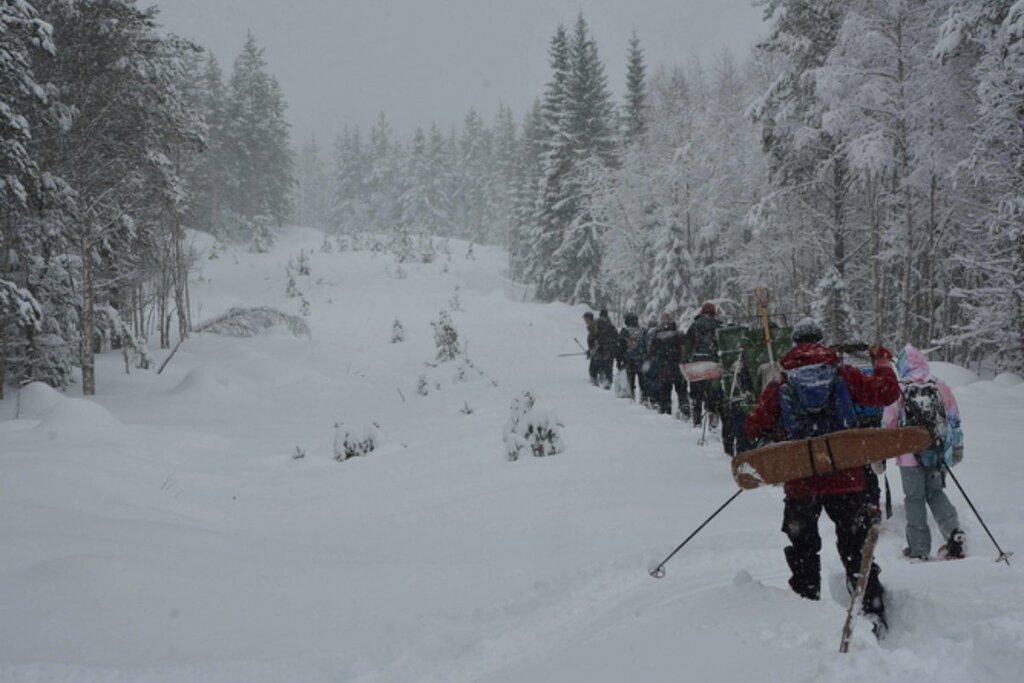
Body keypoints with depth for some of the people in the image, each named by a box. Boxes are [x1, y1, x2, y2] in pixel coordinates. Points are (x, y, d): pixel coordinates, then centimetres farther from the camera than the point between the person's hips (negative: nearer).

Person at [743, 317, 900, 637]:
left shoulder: (779, 386, -1)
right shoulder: (844, 375, -2)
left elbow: (754, 428, 2)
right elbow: (886, 393, 1)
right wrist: (883, 363, 19)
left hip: (800, 482, 0)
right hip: (845, 479, 0)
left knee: (802, 550, 16)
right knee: (855, 548, 11)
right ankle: (873, 611, 6)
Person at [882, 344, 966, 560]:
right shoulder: (941, 387, 2)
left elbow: (888, 424, -4)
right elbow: (954, 420, 9)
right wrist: (957, 447, 22)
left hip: (910, 454, -3)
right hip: (938, 453, 3)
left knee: (914, 499, 8)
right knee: (935, 493, 21)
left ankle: (919, 549, 11)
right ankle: (954, 533, 3)